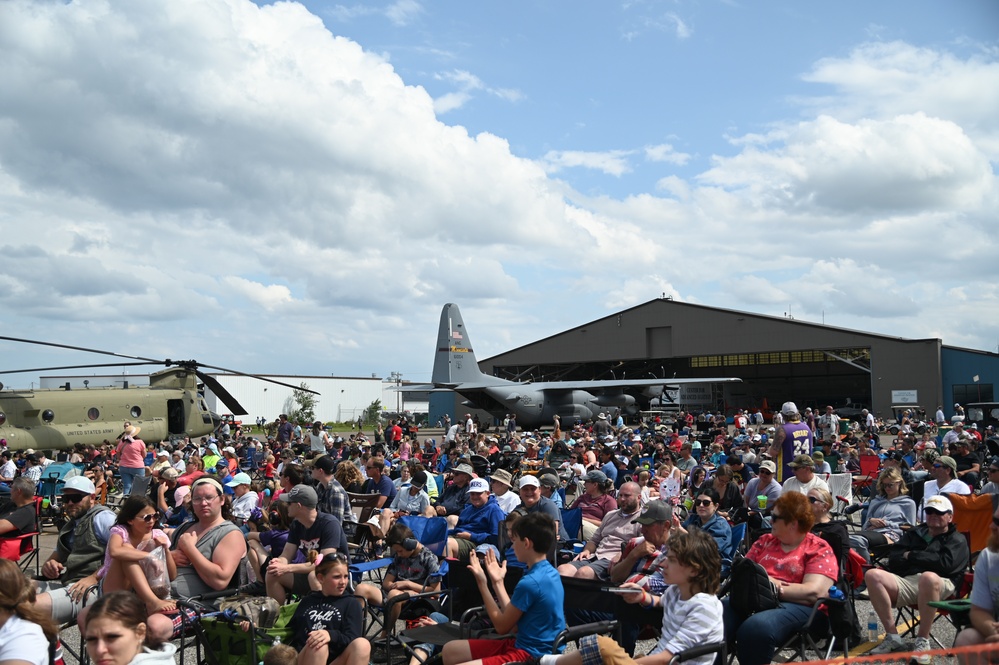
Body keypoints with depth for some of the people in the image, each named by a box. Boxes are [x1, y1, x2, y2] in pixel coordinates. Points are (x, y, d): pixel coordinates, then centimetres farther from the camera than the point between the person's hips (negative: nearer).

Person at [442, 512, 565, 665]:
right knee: (450, 650, 14)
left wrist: (482, 583, -8)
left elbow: (503, 626, -11)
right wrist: (497, 582, 12)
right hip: (528, 644, 10)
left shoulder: (530, 582, -23)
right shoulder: (549, 572, 6)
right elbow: (512, 615, 8)